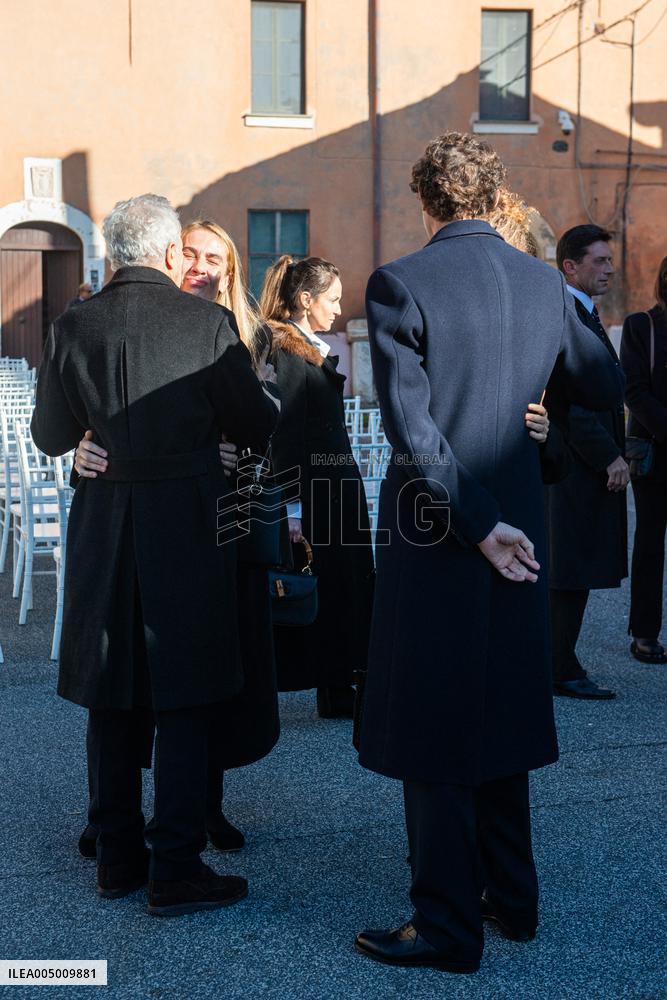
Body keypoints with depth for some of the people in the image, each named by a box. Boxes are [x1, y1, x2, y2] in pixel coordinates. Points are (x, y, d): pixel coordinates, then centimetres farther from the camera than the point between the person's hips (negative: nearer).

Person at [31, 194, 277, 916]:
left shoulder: (72, 327, 0)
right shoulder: (207, 322, -8)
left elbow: (49, 437, 7)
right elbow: (258, 427, -2)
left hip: (103, 525, 3)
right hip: (187, 524, -3)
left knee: (111, 701, 13)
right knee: (183, 701, 3)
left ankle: (118, 858, 22)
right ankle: (176, 870, 6)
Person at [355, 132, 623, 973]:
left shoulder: (399, 285, -13)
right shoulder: (544, 285, 3)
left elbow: (411, 428, -19)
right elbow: (600, 387, 14)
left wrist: (480, 524, -14)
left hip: (433, 533, -6)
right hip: (519, 525, 6)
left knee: (433, 728, 3)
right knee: (498, 714, 19)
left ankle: (447, 926, 13)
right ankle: (511, 898, 31)